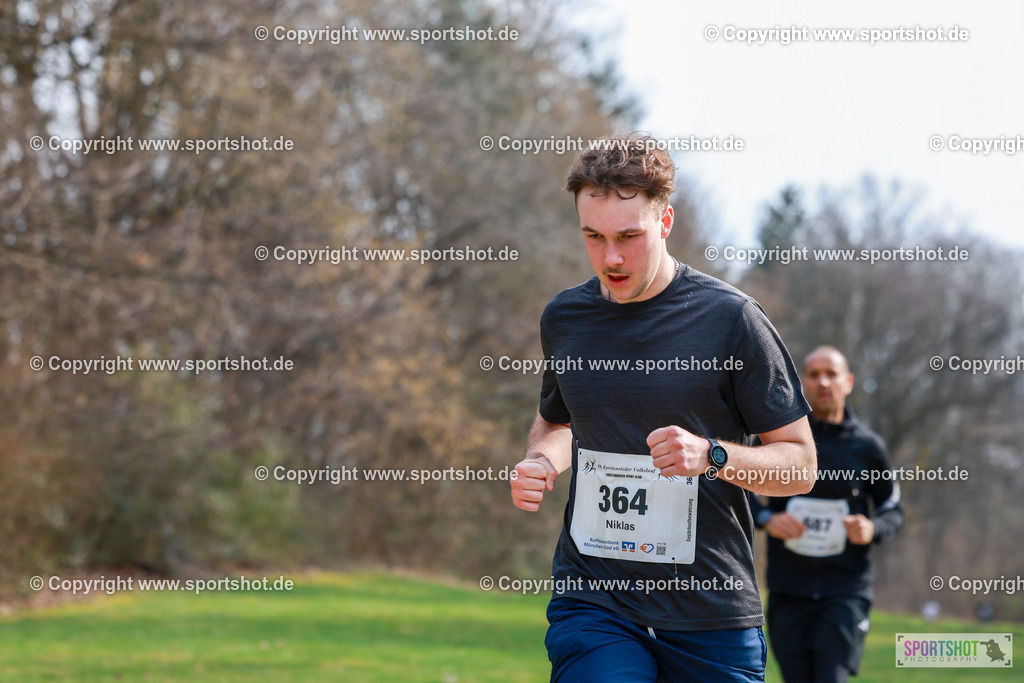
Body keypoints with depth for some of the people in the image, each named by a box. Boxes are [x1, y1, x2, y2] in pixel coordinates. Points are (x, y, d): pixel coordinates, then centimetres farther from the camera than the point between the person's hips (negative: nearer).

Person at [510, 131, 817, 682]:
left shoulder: (730, 318, -6)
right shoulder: (563, 318, 7)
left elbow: (801, 463, -1)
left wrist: (712, 455, -19)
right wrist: (540, 462, 4)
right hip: (589, 603, 2)